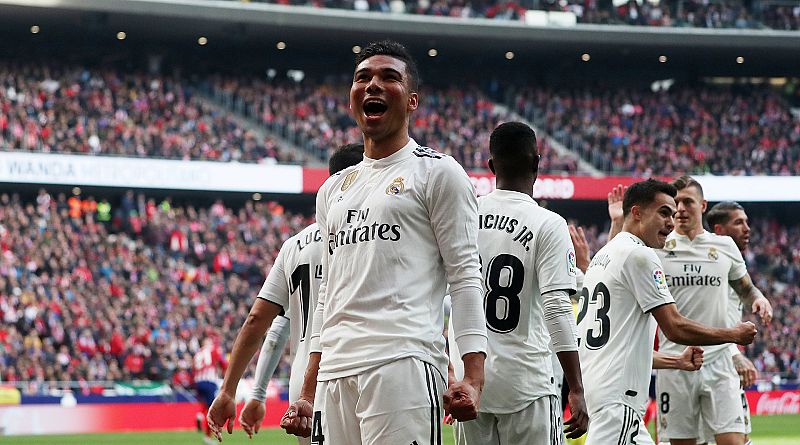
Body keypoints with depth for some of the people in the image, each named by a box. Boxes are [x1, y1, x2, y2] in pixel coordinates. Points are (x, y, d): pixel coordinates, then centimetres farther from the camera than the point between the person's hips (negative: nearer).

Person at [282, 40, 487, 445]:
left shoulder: (437, 172, 5)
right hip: (334, 372, 6)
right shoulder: (334, 190, 24)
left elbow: (465, 277, -2)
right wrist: (309, 393, 19)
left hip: (405, 362, -6)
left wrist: (473, 377, -13)